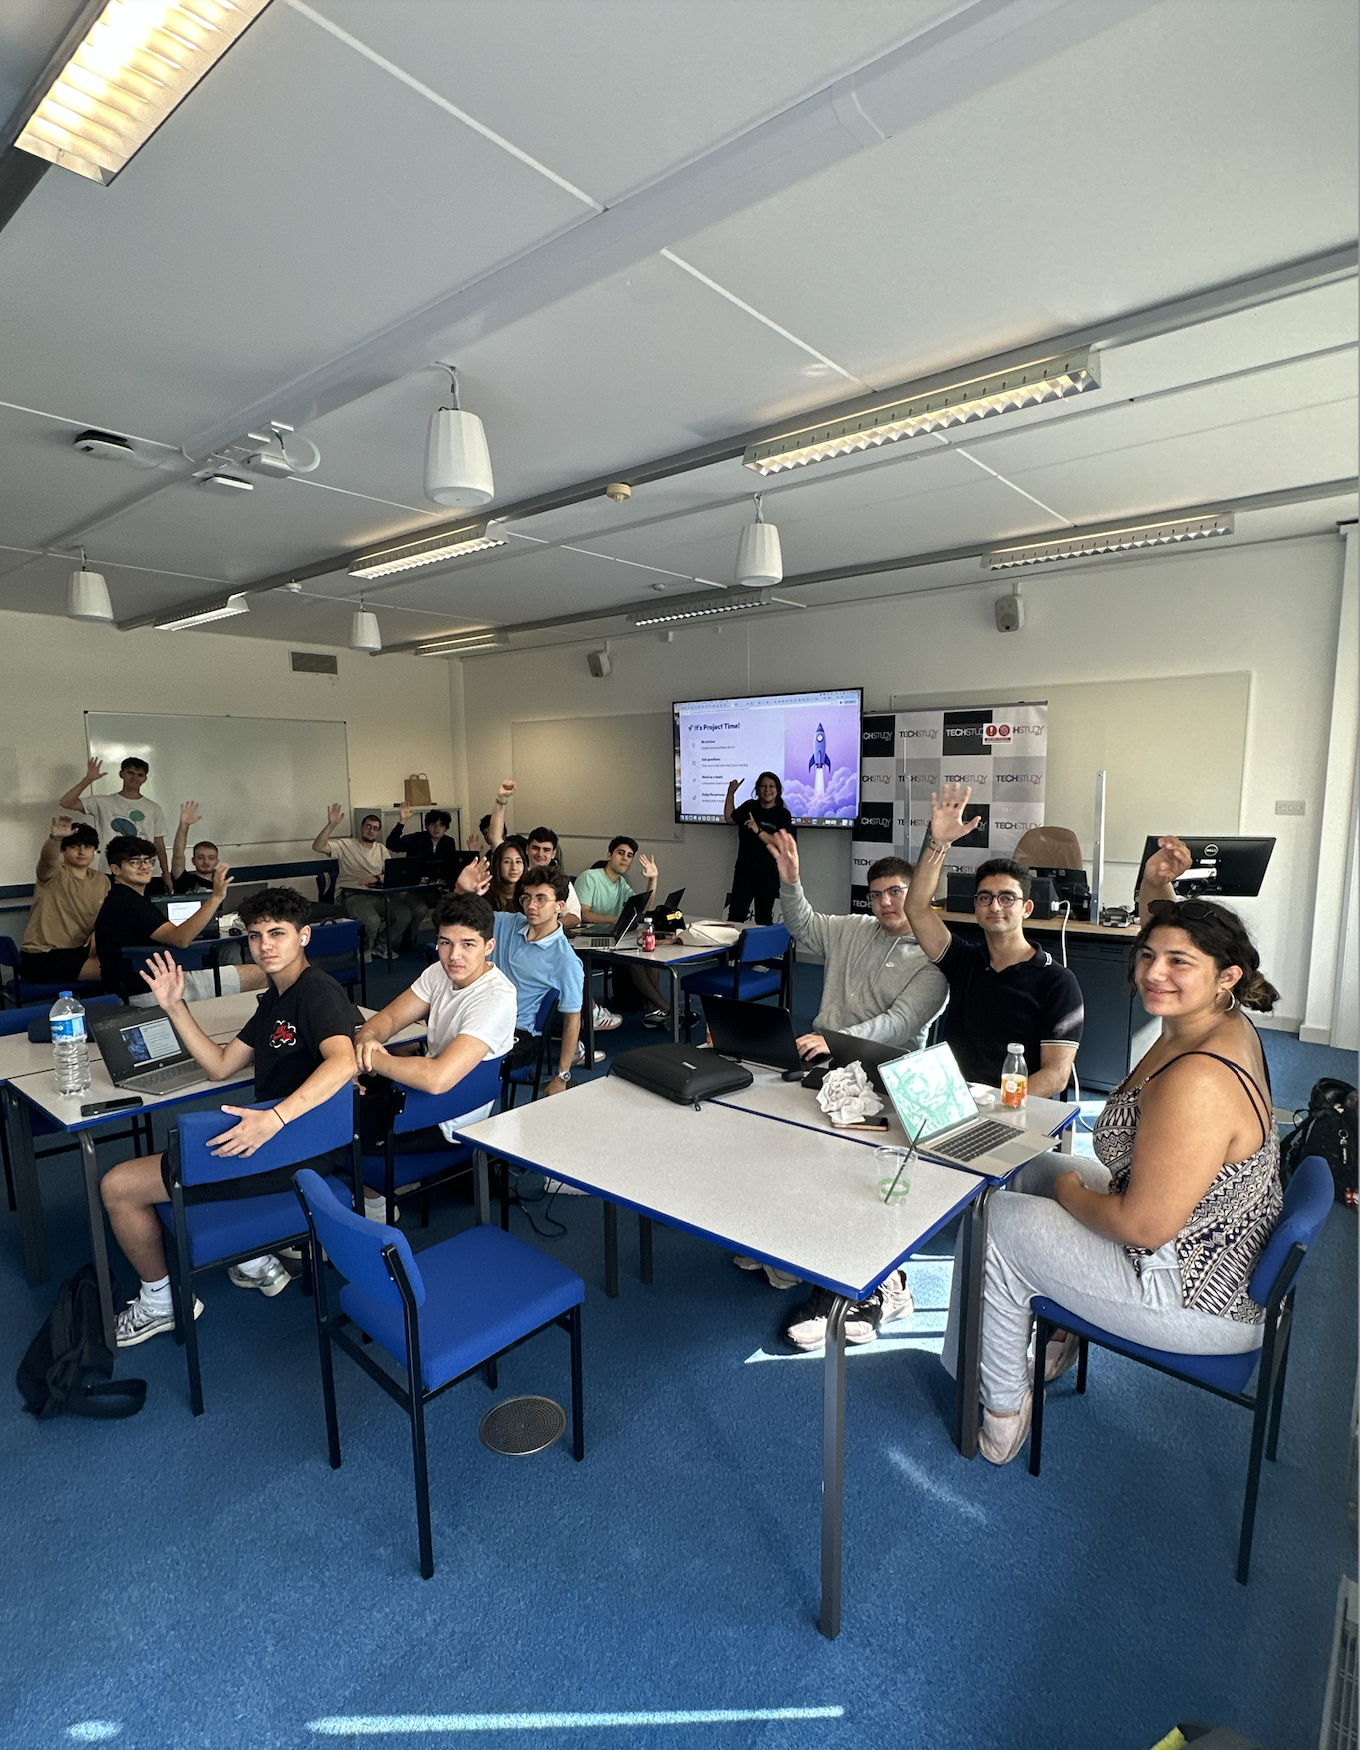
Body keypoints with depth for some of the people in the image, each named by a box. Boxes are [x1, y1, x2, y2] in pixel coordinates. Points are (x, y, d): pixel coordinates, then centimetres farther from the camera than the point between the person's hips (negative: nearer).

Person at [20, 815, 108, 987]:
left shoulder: (102, 881, 12)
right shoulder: (53, 874, -5)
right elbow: (47, 857, -29)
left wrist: (98, 933, -10)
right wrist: (55, 837, -52)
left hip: (81, 950, 7)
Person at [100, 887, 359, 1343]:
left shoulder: (318, 991, -19)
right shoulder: (275, 1000, 13)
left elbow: (343, 1061, -37)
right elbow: (220, 1066, 13)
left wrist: (276, 1117, -47)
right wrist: (175, 1007, 6)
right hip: (275, 1142, 10)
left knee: (118, 1186, 1)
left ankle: (160, 1302, 25)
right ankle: (256, 1262, 25)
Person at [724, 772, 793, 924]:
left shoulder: (783, 814, -5)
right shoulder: (749, 806, 8)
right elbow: (729, 817, 26)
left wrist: (758, 831, -26)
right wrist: (731, 793, 18)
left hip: (768, 873, -3)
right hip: (744, 871, 4)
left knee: (763, 918, 6)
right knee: (735, 915, -2)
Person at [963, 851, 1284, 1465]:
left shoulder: (1196, 1082, -35)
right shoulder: (1225, 1022, -5)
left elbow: (1144, 1225, -31)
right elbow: (1170, 936, 17)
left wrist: (1072, 1193, -12)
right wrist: (1154, 887, 2)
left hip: (1198, 1298, -10)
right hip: (1230, 1259, 10)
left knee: (996, 1221, 0)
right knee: (1042, 1167, 21)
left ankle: (1003, 1410, 21)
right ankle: (1063, 1327, 36)